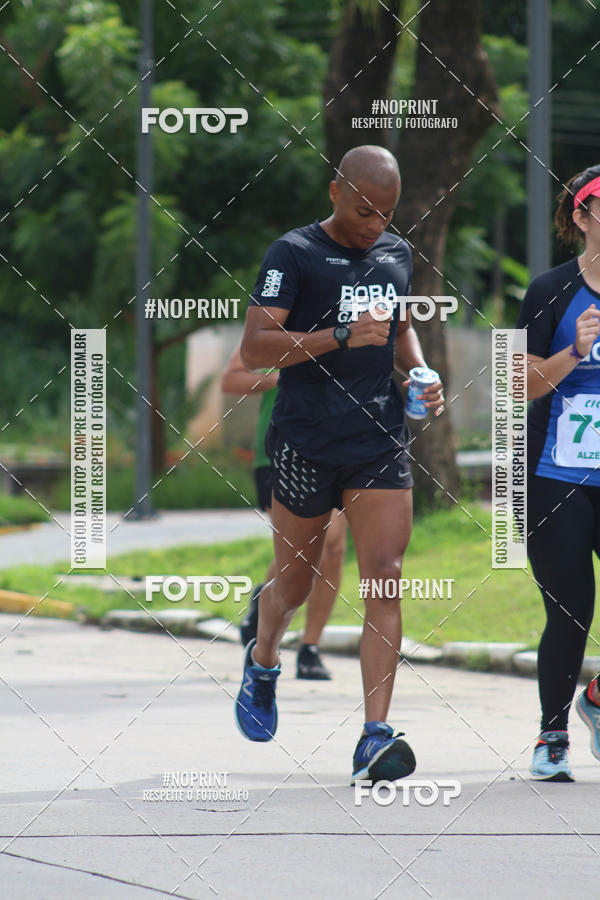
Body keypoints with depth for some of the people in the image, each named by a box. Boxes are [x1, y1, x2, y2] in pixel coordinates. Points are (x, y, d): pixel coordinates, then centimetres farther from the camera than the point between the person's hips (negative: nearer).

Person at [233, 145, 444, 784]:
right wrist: (341, 335, -25)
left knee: (385, 581, -10)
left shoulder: (396, 254, 12)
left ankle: (375, 737, -15)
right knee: (295, 580, 11)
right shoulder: (294, 253, -8)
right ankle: (263, 660, 45)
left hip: (381, 442, 4)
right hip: (307, 442, -4)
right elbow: (253, 349, -16)